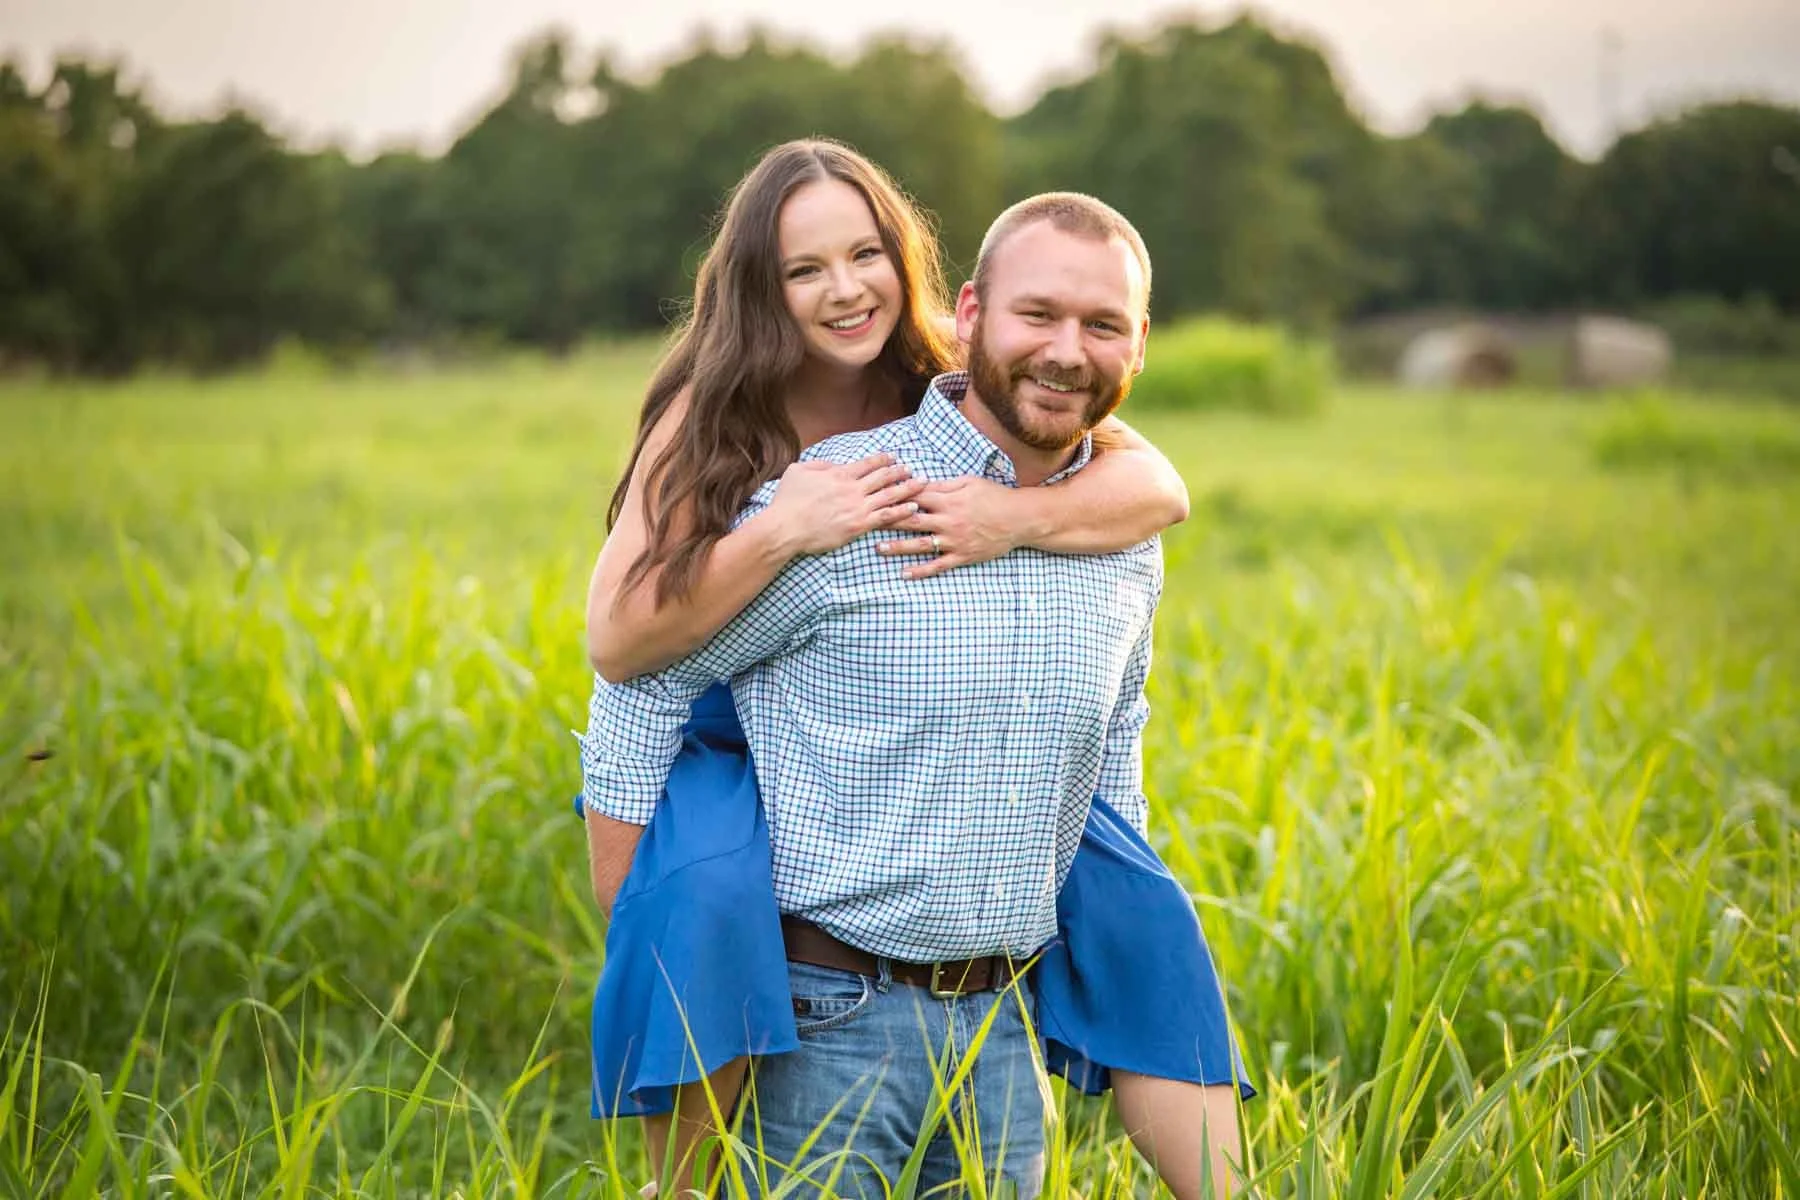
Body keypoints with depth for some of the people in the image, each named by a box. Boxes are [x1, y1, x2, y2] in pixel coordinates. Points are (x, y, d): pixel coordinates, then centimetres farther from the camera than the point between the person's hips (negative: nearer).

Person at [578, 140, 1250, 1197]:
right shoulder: (713, 420, -15)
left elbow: (1159, 487, -19)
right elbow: (616, 642, -23)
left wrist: (1017, 517, -37)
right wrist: (780, 531, -33)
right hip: (741, 754, -3)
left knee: (1135, 906, -8)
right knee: (703, 905, -35)